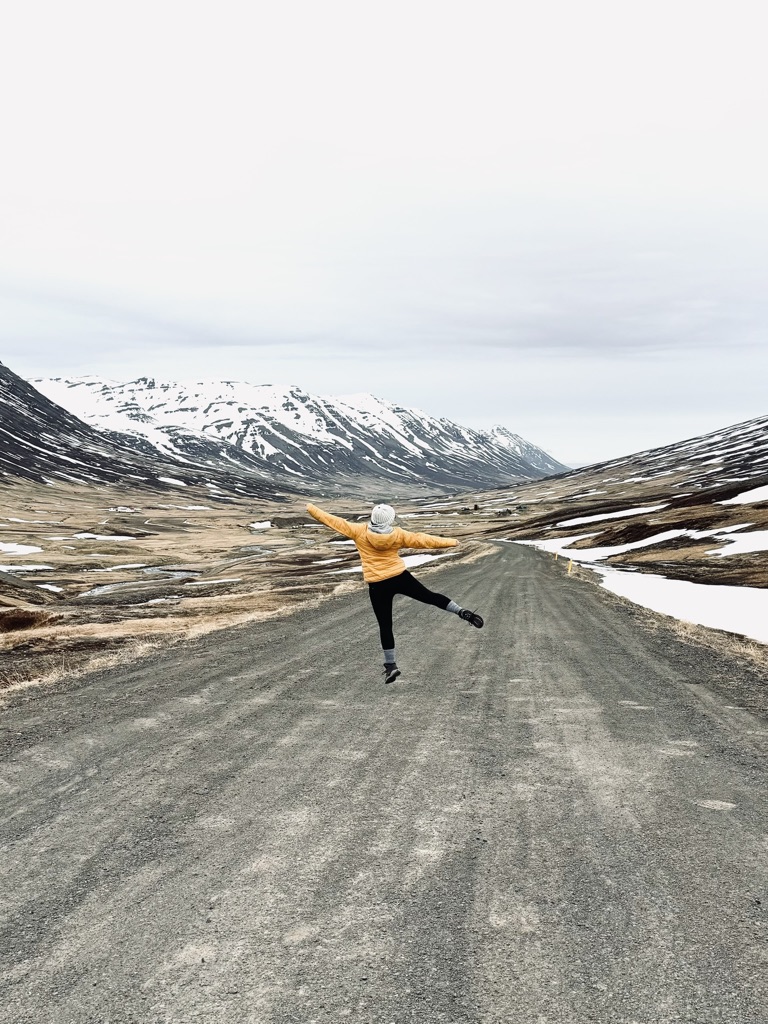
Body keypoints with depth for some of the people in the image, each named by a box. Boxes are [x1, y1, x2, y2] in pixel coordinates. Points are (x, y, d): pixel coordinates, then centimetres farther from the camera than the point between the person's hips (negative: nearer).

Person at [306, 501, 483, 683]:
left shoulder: (359, 531, -7)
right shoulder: (398, 534, -5)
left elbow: (334, 521, -1)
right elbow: (422, 539, 1)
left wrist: (311, 509, 11)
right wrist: (450, 542, 10)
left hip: (378, 586, 0)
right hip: (400, 578, 0)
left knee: (385, 625, 6)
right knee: (429, 596, 14)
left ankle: (390, 665, 9)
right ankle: (463, 612, 0)